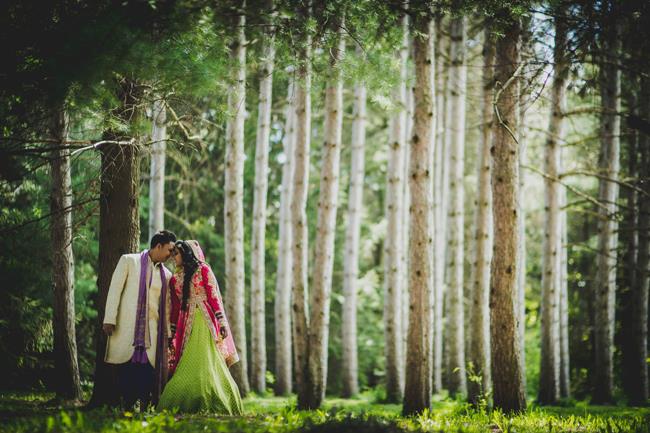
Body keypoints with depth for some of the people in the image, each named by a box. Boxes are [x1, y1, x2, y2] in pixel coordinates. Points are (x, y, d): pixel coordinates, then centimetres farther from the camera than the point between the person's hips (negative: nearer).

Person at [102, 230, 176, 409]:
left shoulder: (166, 275, 17)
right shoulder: (129, 261, 5)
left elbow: (167, 306, 19)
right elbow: (115, 290, 0)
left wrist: (168, 333, 15)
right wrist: (109, 319, -8)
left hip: (153, 332, 3)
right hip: (127, 328, -3)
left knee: (148, 372, -4)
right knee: (126, 372, -4)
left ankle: (144, 408, -2)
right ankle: (126, 409, 0)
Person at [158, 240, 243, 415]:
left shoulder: (203, 270, 5)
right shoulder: (175, 279, 17)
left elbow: (214, 296, -2)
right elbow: (175, 308, 19)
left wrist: (221, 322, -11)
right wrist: (171, 335, 17)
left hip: (205, 322, -4)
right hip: (186, 325, 4)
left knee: (209, 363, -11)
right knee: (189, 366, -5)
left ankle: (220, 406, -9)